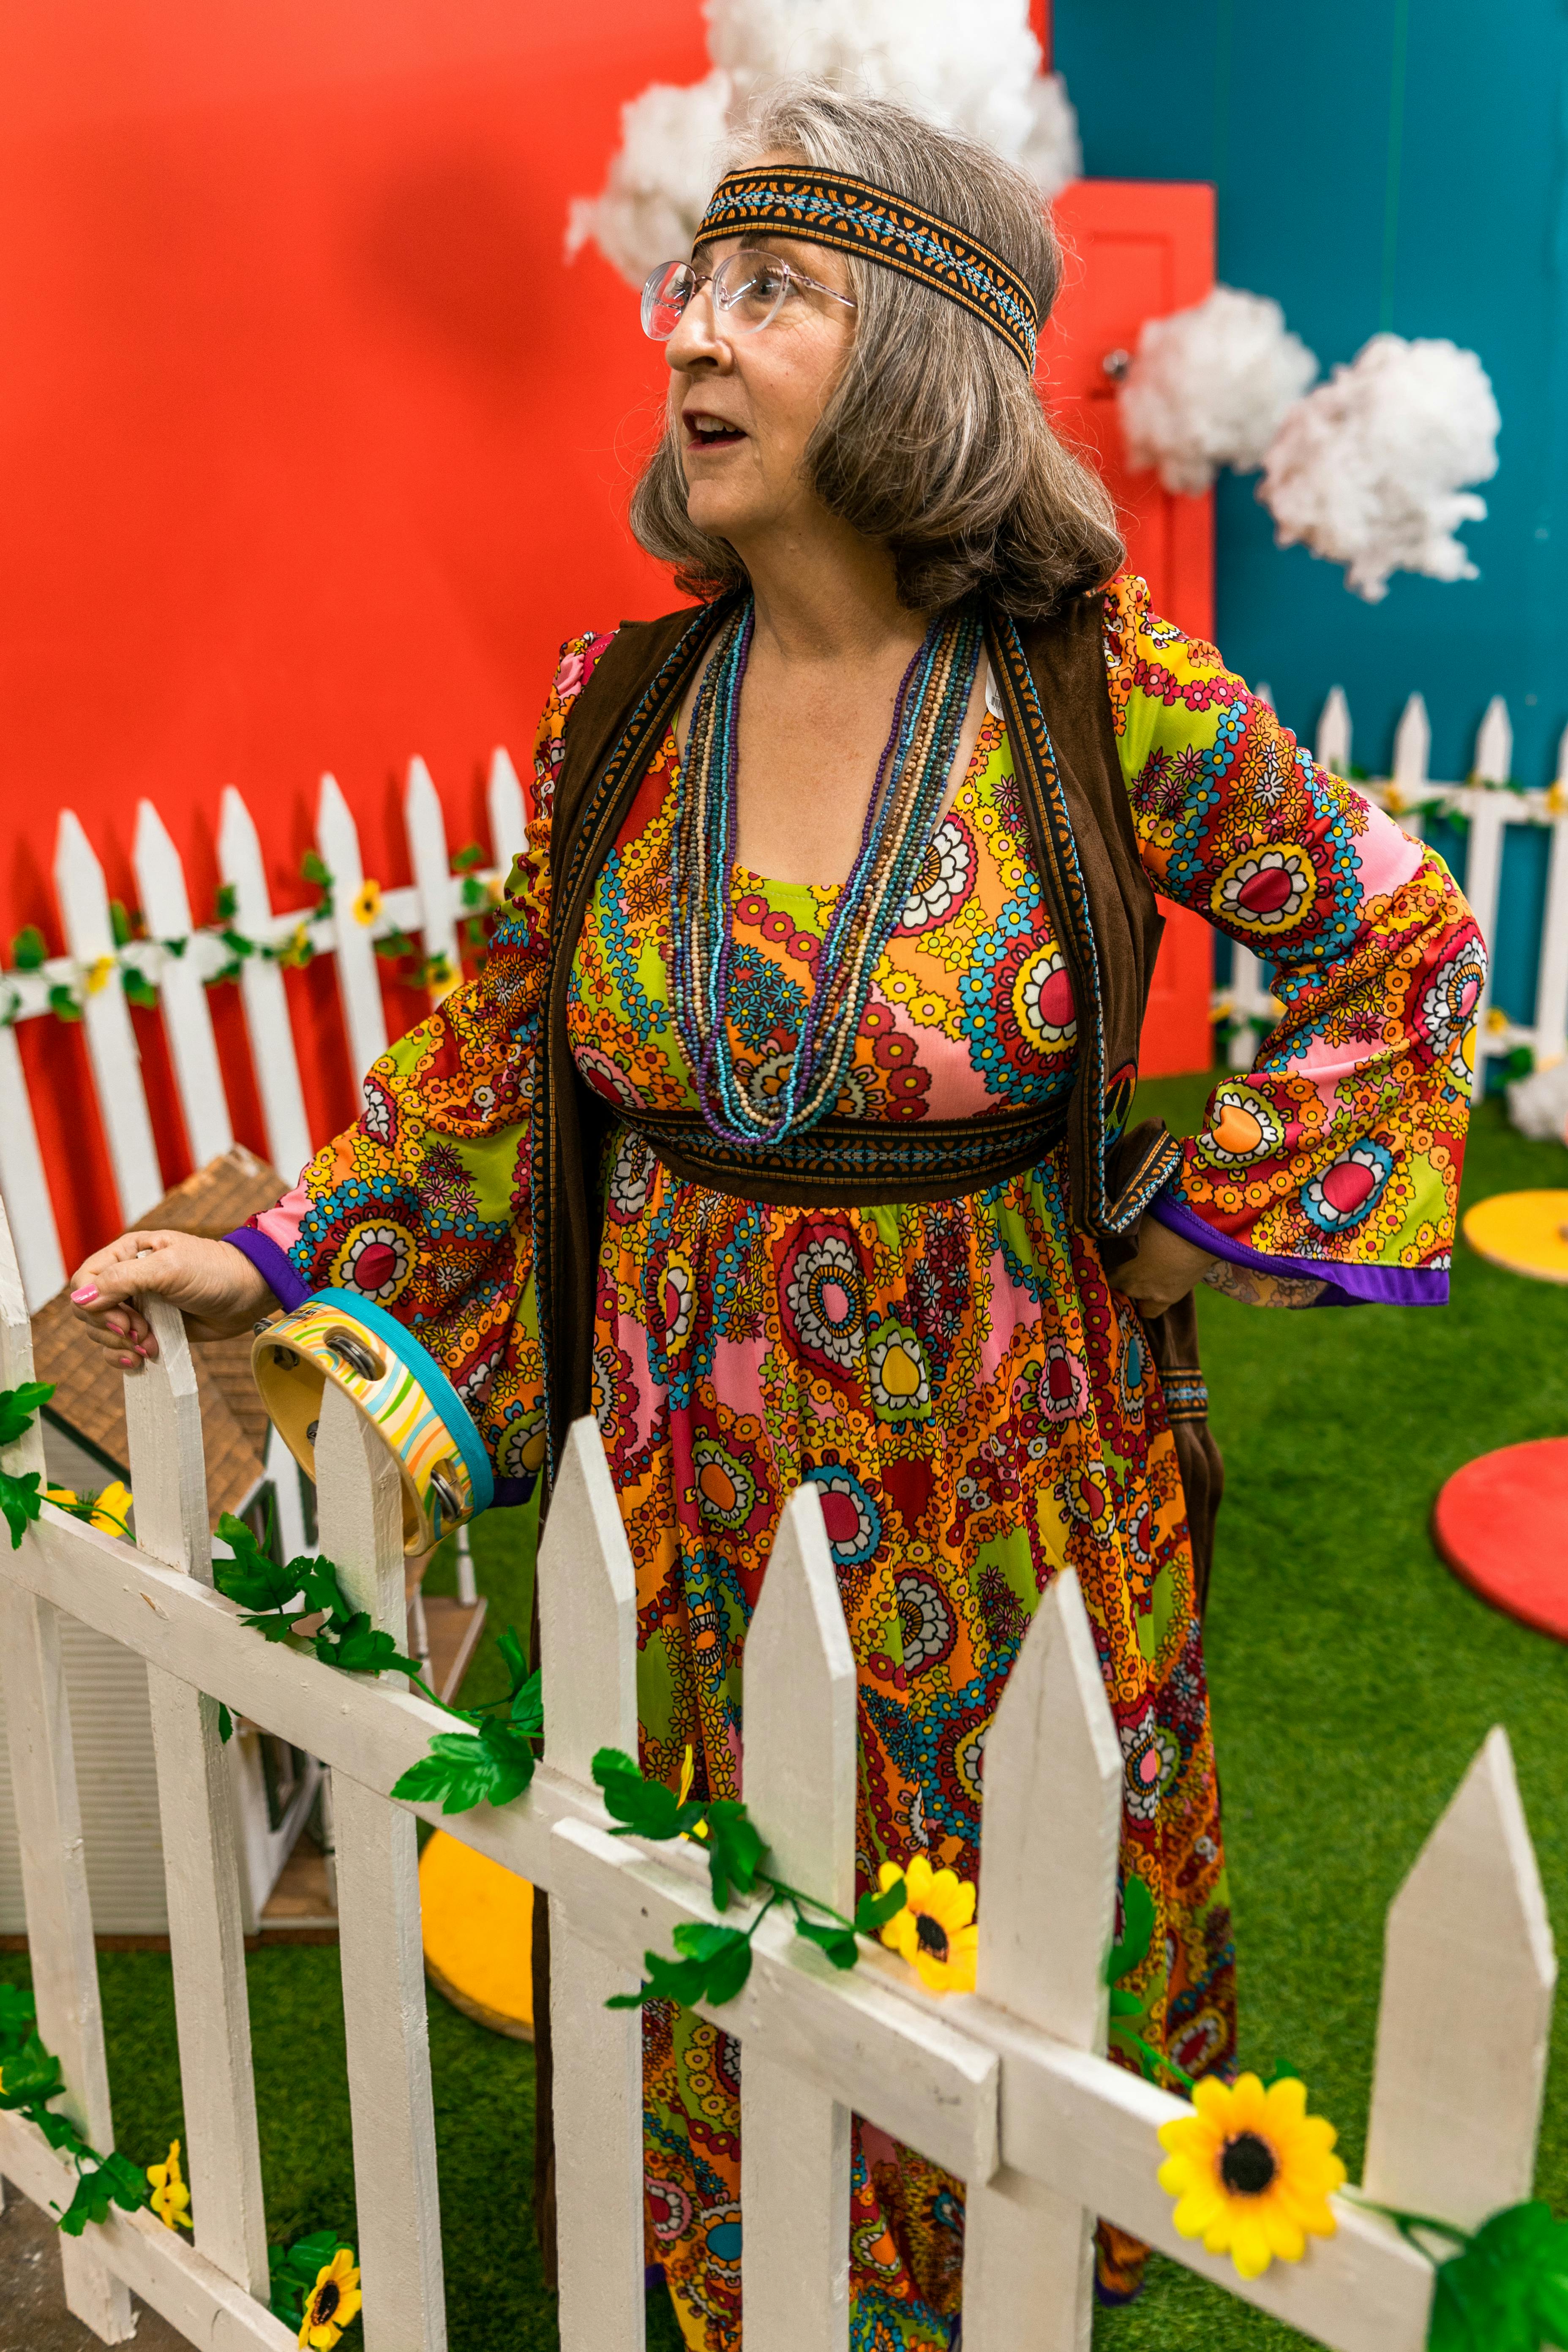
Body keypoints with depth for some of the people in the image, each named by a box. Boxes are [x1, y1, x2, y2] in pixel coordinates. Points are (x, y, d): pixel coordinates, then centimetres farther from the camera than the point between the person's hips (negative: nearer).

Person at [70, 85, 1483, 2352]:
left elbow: (1403, 937, -1)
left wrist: (1208, 1212, -4)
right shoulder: (618, 712, -4)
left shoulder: (1109, 701, -13)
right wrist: (284, 1251, 3)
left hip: (1003, 1480, -2)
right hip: (692, 1477, 3)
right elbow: (501, 1041, 8)